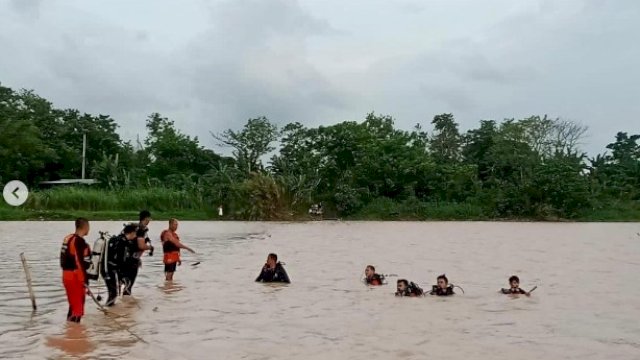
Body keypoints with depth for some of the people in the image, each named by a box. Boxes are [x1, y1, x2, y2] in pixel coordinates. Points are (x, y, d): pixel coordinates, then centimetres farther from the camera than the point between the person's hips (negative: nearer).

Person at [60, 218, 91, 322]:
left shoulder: (68, 238, 11)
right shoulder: (80, 242, -18)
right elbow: (81, 263, -21)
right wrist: (85, 281, -17)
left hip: (67, 275, 10)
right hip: (76, 277, -10)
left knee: (73, 304, 21)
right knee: (78, 306, -4)